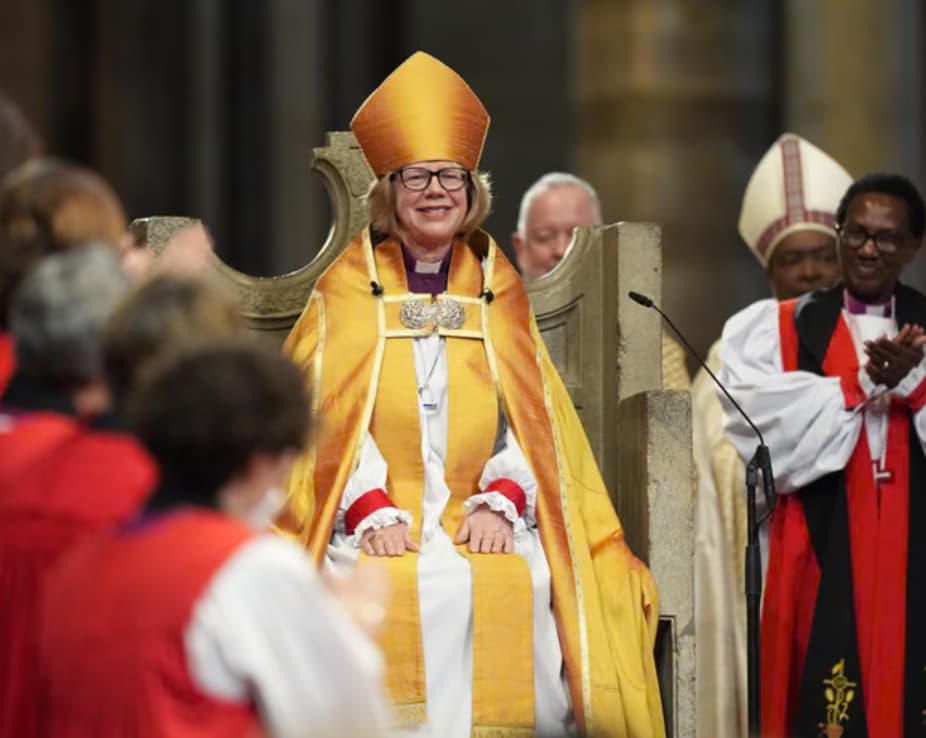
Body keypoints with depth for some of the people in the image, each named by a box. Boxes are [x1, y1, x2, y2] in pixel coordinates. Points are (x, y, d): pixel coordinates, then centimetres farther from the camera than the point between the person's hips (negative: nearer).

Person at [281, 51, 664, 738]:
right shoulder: (347, 292, 12)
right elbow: (328, 416, 2)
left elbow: (531, 417, 10)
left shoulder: (499, 294, 17)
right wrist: (373, 512, -13)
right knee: (395, 587, -31)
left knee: (514, 583, -28)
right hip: (373, 518, -1)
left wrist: (499, 502, -8)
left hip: (479, 518, 1)